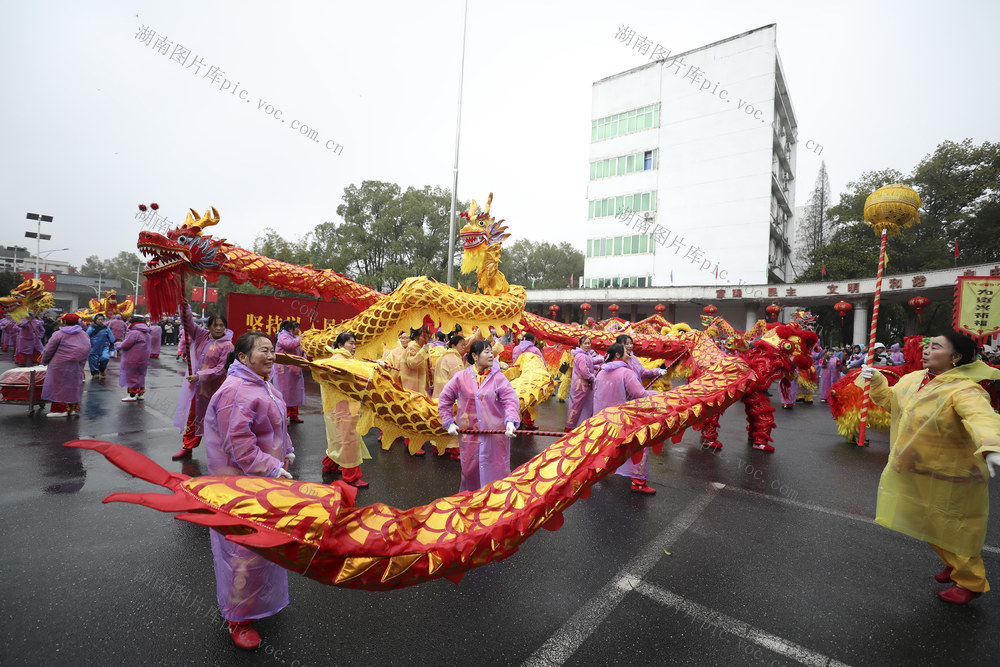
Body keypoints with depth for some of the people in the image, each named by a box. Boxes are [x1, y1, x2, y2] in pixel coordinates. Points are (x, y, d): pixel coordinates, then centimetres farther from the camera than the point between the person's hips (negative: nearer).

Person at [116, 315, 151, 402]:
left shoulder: (134, 333, -18)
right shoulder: (146, 333, 11)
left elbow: (125, 345, -18)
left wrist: (117, 345, 3)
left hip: (133, 361, -9)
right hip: (143, 361, 9)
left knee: (131, 377, 1)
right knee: (140, 377, 15)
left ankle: (132, 395, 6)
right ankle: (141, 394, 20)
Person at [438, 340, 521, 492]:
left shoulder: (498, 377, -4)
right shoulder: (461, 377, 0)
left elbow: (511, 400, -13)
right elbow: (445, 399, 10)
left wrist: (510, 421, -29)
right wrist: (449, 422, 5)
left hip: (495, 435, -1)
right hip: (469, 433, 2)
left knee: (495, 471, 4)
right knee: (470, 469, 14)